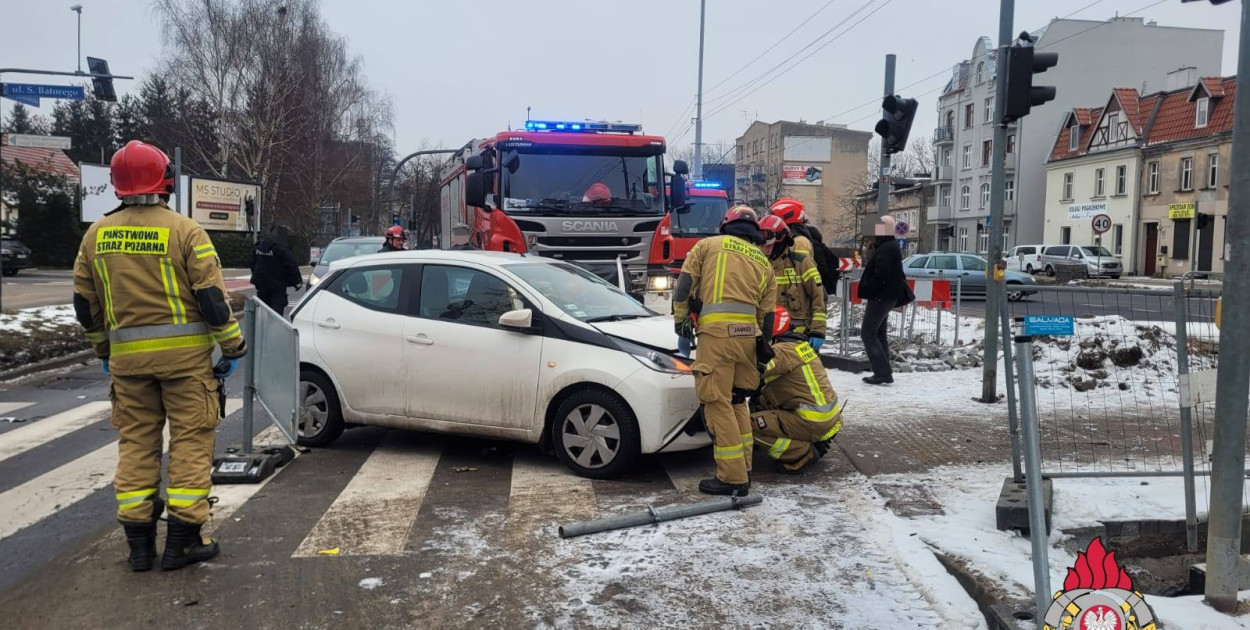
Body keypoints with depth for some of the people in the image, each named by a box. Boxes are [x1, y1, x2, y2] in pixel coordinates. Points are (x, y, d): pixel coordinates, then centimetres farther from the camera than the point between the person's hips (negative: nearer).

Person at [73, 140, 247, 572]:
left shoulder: (96, 235, 7)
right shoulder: (185, 231, -9)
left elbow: (85, 304, 13)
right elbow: (212, 297, -11)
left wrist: (103, 350, 25)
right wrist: (233, 347, -2)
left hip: (127, 356, 4)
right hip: (185, 354, -4)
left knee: (136, 442, 13)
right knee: (190, 441, 3)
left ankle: (139, 542, 16)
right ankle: (183, 541, 6)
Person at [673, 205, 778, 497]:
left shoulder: (708, 245, 12)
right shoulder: (763, 262, 22)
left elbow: (685, 282, 3)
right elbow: (767, 312, 20)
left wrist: (681, 318, 11)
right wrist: (763, 348, 26)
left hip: (717, 331, -5)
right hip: (748, 333, 5)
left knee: (718, 403, -3)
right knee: (736, 401, 18)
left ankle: (733, 478, -4)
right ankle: (743, 470, 22)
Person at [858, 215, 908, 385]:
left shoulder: (886, 249, -18)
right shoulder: (891, 247, 16)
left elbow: (879, 275, -26)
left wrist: (866, 291, -16)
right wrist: (867, 291, 13)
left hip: (880, 296, -11)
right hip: (886, 296, 11)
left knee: (867, 333, -8)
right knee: (879, 334, 14)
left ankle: (883, 373, -11)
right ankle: (884, 372, 17)